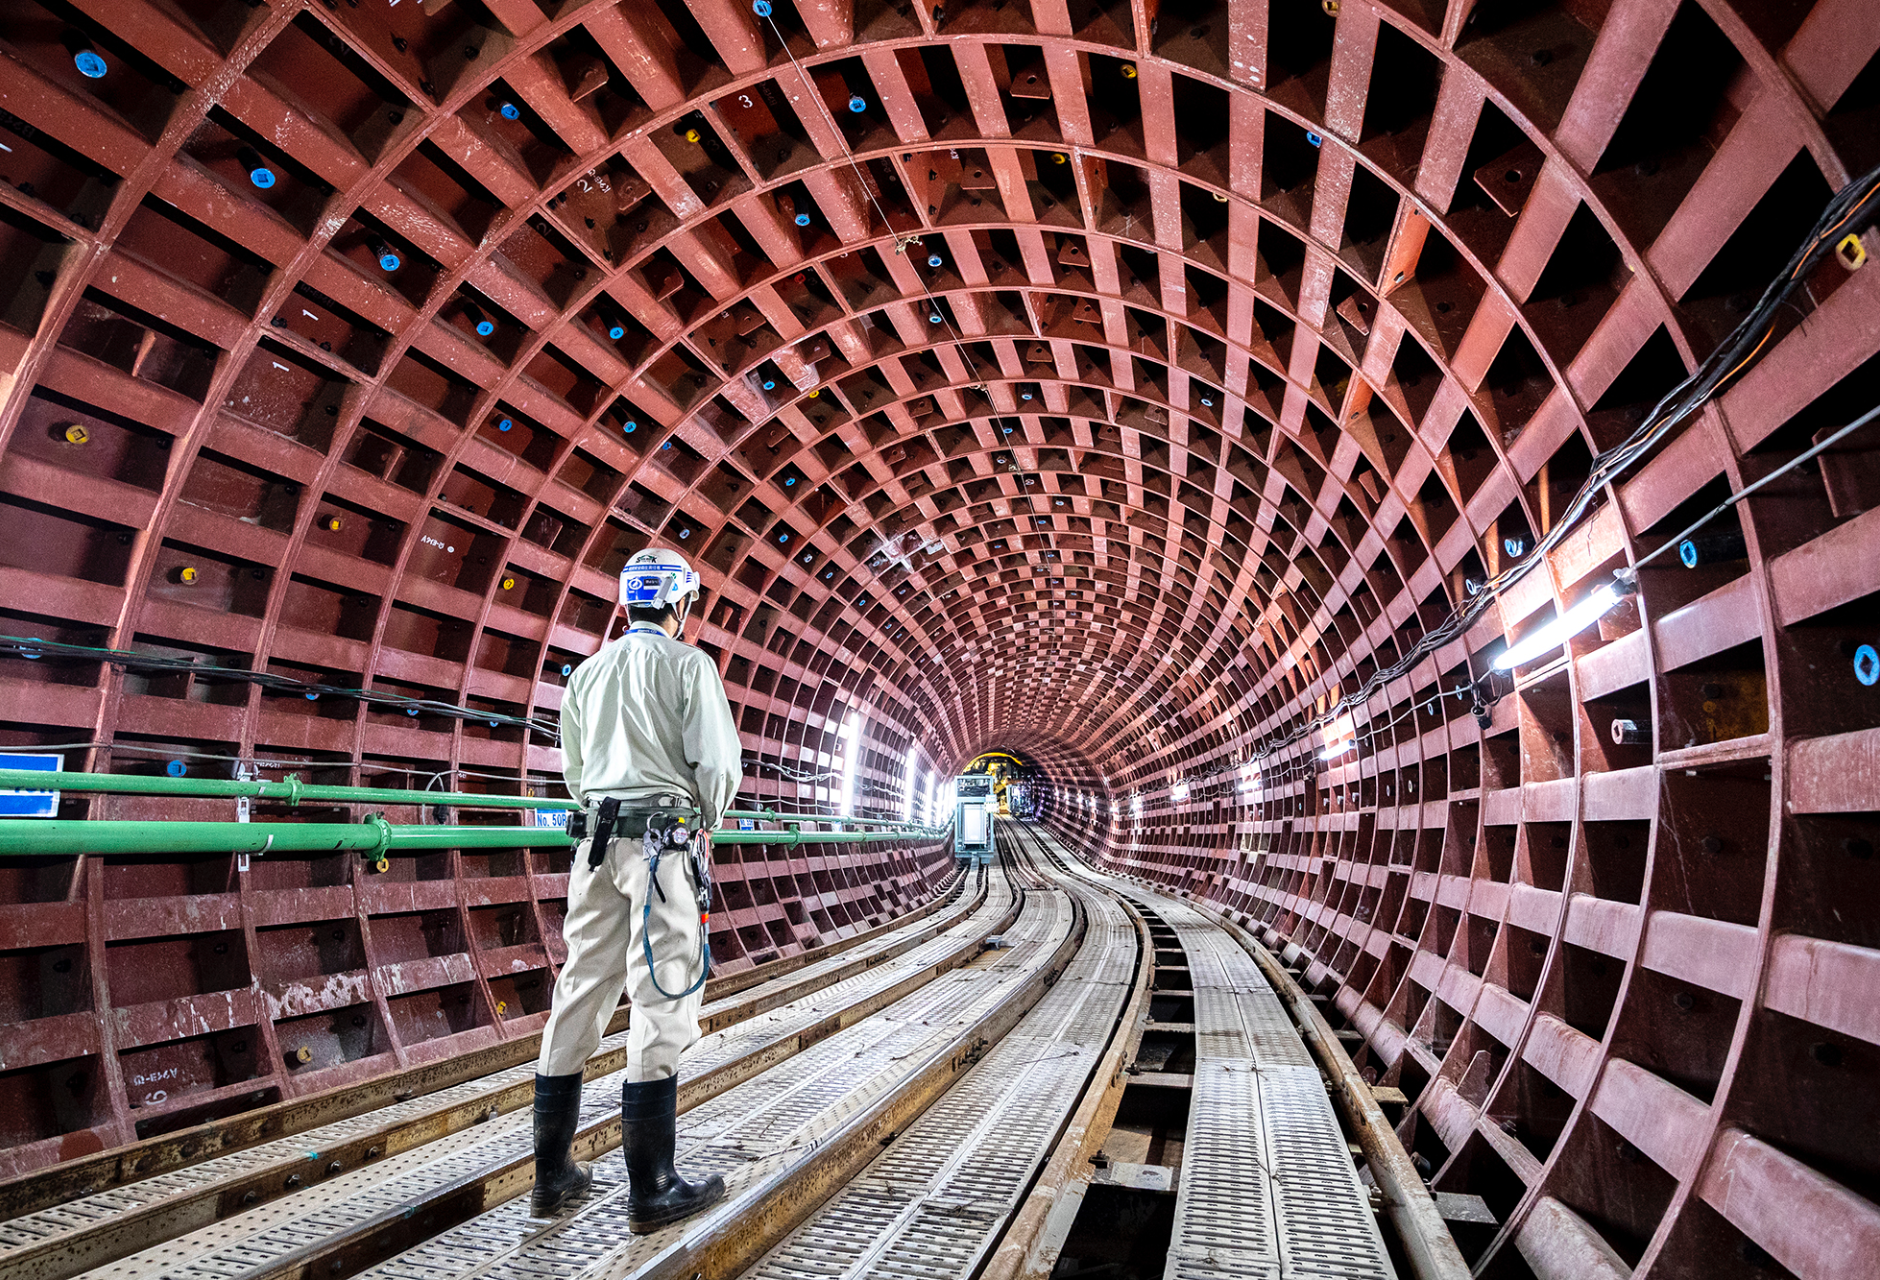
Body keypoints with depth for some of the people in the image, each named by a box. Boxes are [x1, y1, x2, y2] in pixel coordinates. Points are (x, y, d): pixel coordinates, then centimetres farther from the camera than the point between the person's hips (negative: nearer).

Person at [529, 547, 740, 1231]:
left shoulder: (588, 673, 13)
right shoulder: (689, 665, -5)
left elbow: (574, 770, 17)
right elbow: (717, 763, -10)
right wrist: (706, 817, 8)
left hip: (596, 840, 6)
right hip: (665, 839, -6)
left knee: (581, 991, 11)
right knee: (662, 1002, -2)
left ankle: (553, 1175, 20)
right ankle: (650, 1189, 4)